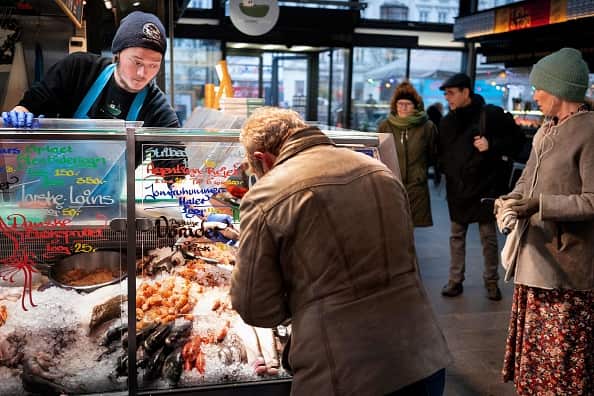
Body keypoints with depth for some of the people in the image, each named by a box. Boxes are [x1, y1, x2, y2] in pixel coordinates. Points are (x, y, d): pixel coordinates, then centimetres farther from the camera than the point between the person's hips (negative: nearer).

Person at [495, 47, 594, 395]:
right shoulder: (546, 131, 12)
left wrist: (539, 205, -24)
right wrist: (512, 199, -2)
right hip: (535, 260, 9)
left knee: (566, 367, 4)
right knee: (534, 353, 20)